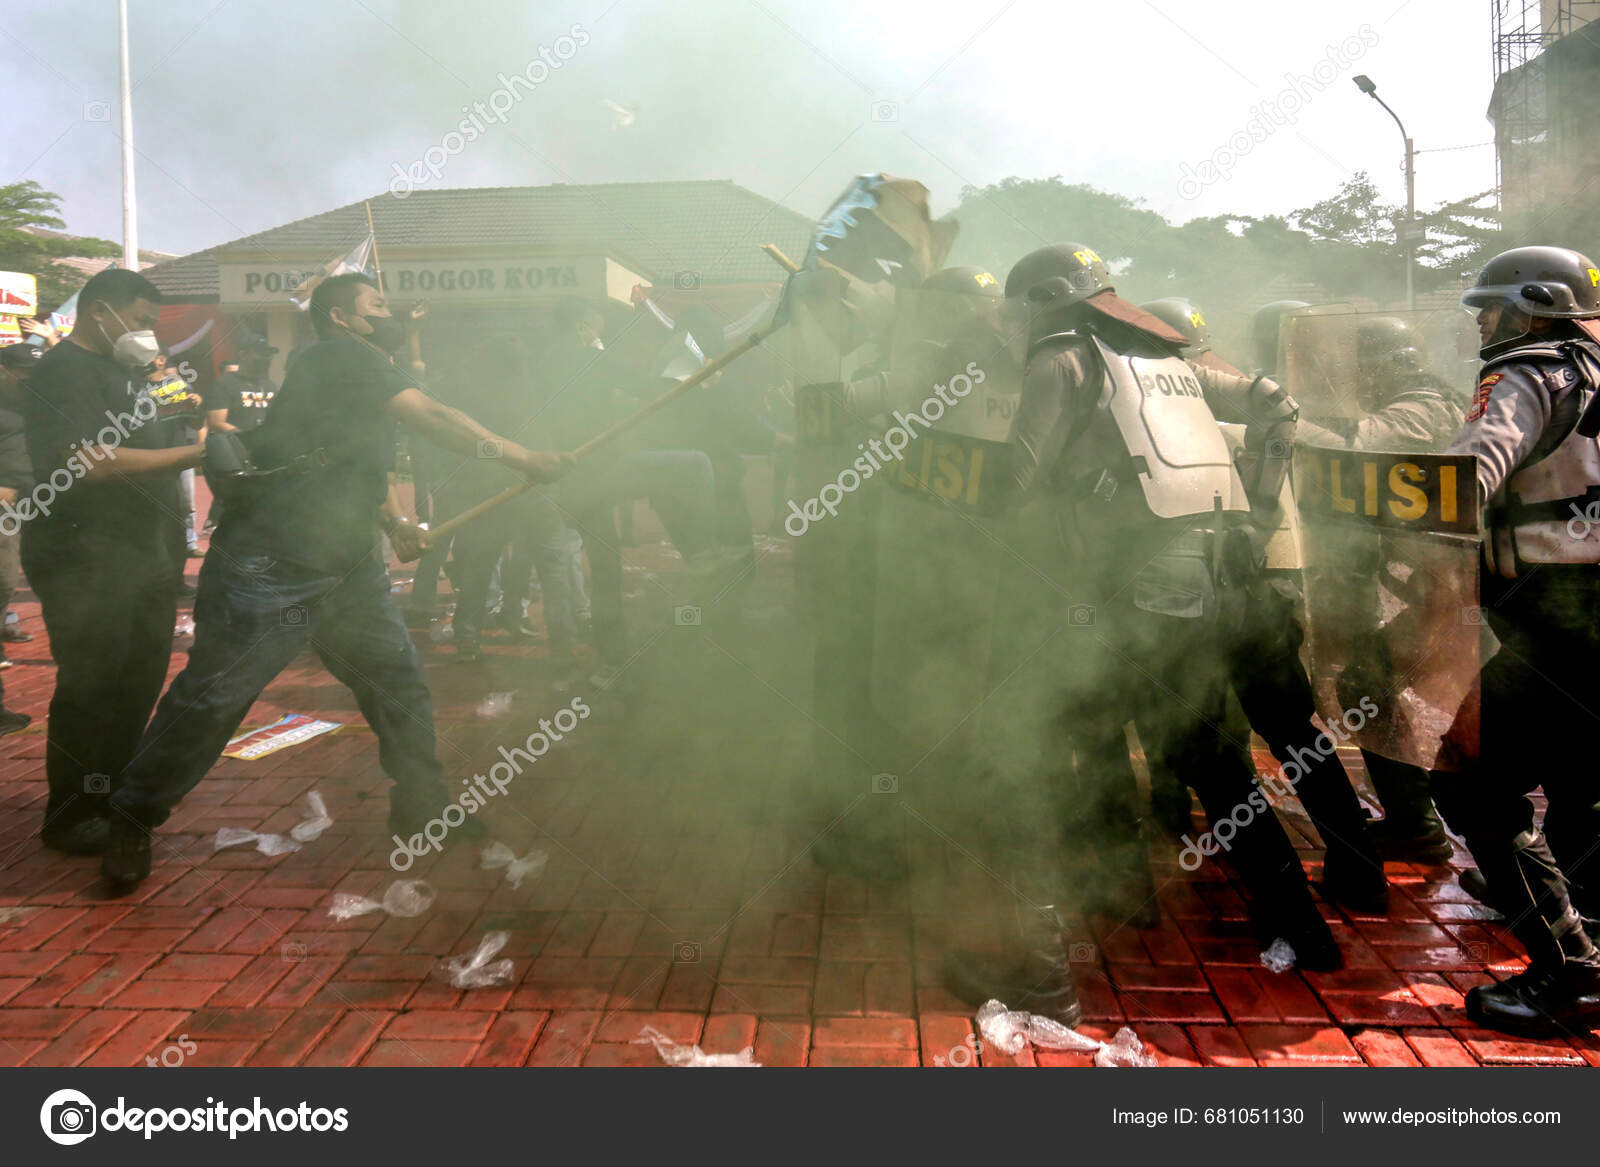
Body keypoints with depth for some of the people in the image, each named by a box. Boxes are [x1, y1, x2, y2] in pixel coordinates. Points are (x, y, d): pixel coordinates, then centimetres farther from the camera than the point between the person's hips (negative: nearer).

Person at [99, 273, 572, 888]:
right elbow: (433, 418, -21)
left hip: (346, 570, 9)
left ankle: (422, 808, 18)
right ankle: (133, 820, 16)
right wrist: (525, 460, -19)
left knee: (399, 679, 6)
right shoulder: (338, 357, -12)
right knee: (210, 701, -1)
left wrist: (395, 523, 8)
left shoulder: (365, 374, 16)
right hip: (269, 569, -9)